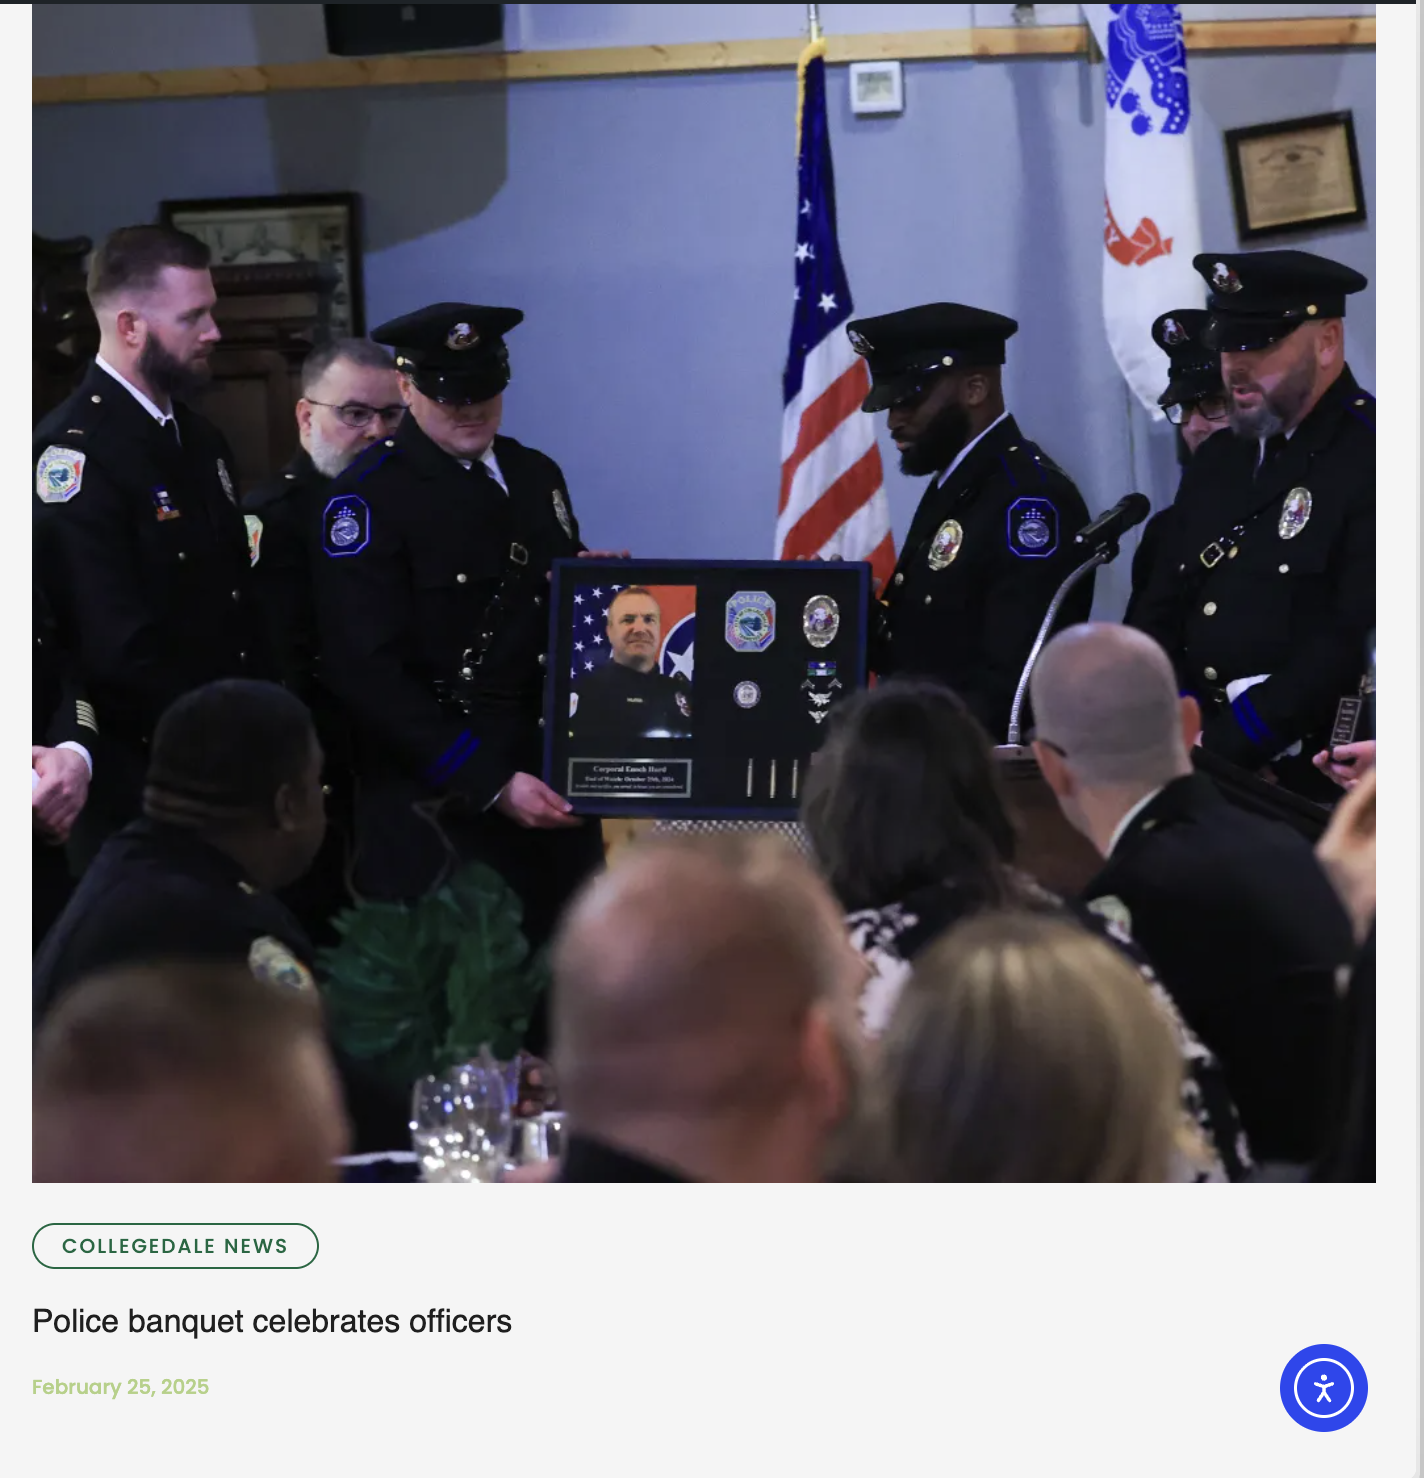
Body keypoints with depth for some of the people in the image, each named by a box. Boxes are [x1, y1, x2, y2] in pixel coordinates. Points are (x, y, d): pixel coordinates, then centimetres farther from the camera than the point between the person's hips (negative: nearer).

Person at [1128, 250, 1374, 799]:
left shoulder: (1371, 457, -5)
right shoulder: (1215, 462, 19)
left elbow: (1356, 639, -15)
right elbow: (1158, 615, 18)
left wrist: (1221, 745, -16)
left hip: (1315, 782, -6)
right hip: (1206, 775, 6)